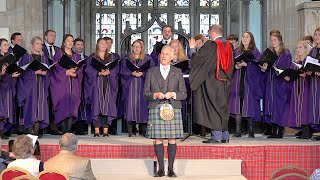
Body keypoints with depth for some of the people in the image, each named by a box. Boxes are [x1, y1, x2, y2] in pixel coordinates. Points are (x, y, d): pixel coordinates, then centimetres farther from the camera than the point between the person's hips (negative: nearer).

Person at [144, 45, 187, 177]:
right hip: (156, 109, 0)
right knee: (158, 139, -3)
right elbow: (146, 94, 9)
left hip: (173, 109, 0)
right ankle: (161, 168, 5)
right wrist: (155, 95, -10)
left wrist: (173, 94, -10)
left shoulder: (177, 73, 12)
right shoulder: (151, 72, 12)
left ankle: (171, 168, 4)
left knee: (172, 139, -3)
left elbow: (184, 94, 8)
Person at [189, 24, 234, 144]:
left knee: (213, 108, -2)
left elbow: (197, 58, -9)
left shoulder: (210, 45, -13)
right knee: (223, 108, 13)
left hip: (212, 82, -7)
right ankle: (225, 136, 15)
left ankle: (216, 136, -3)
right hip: (225, 83, 7)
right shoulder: (229, 46, 8)